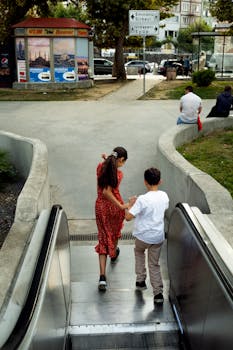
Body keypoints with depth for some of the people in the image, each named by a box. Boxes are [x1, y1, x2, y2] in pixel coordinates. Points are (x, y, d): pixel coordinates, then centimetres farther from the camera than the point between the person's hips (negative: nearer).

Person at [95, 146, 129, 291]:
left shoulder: (100, 167, -6)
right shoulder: (119, 174, -20)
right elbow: (107, 192, -27)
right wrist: (121, 206, -20)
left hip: (100, 206, 3)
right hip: (114, 207, -3)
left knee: (103, 238, 6)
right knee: (115, 231, 28)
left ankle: (102, 276, -3)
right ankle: (114, 254, 57)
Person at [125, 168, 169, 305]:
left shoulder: (142, 199, -22)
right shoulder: (164, 196, -4)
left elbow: (128, 217, -22)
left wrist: (131, 204, -4)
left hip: (143, 236, -4)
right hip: (158, 237, 4)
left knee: (139, 252, 29)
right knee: (154, 265, 16)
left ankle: (140, 280, 30)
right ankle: (158, 293, 10)